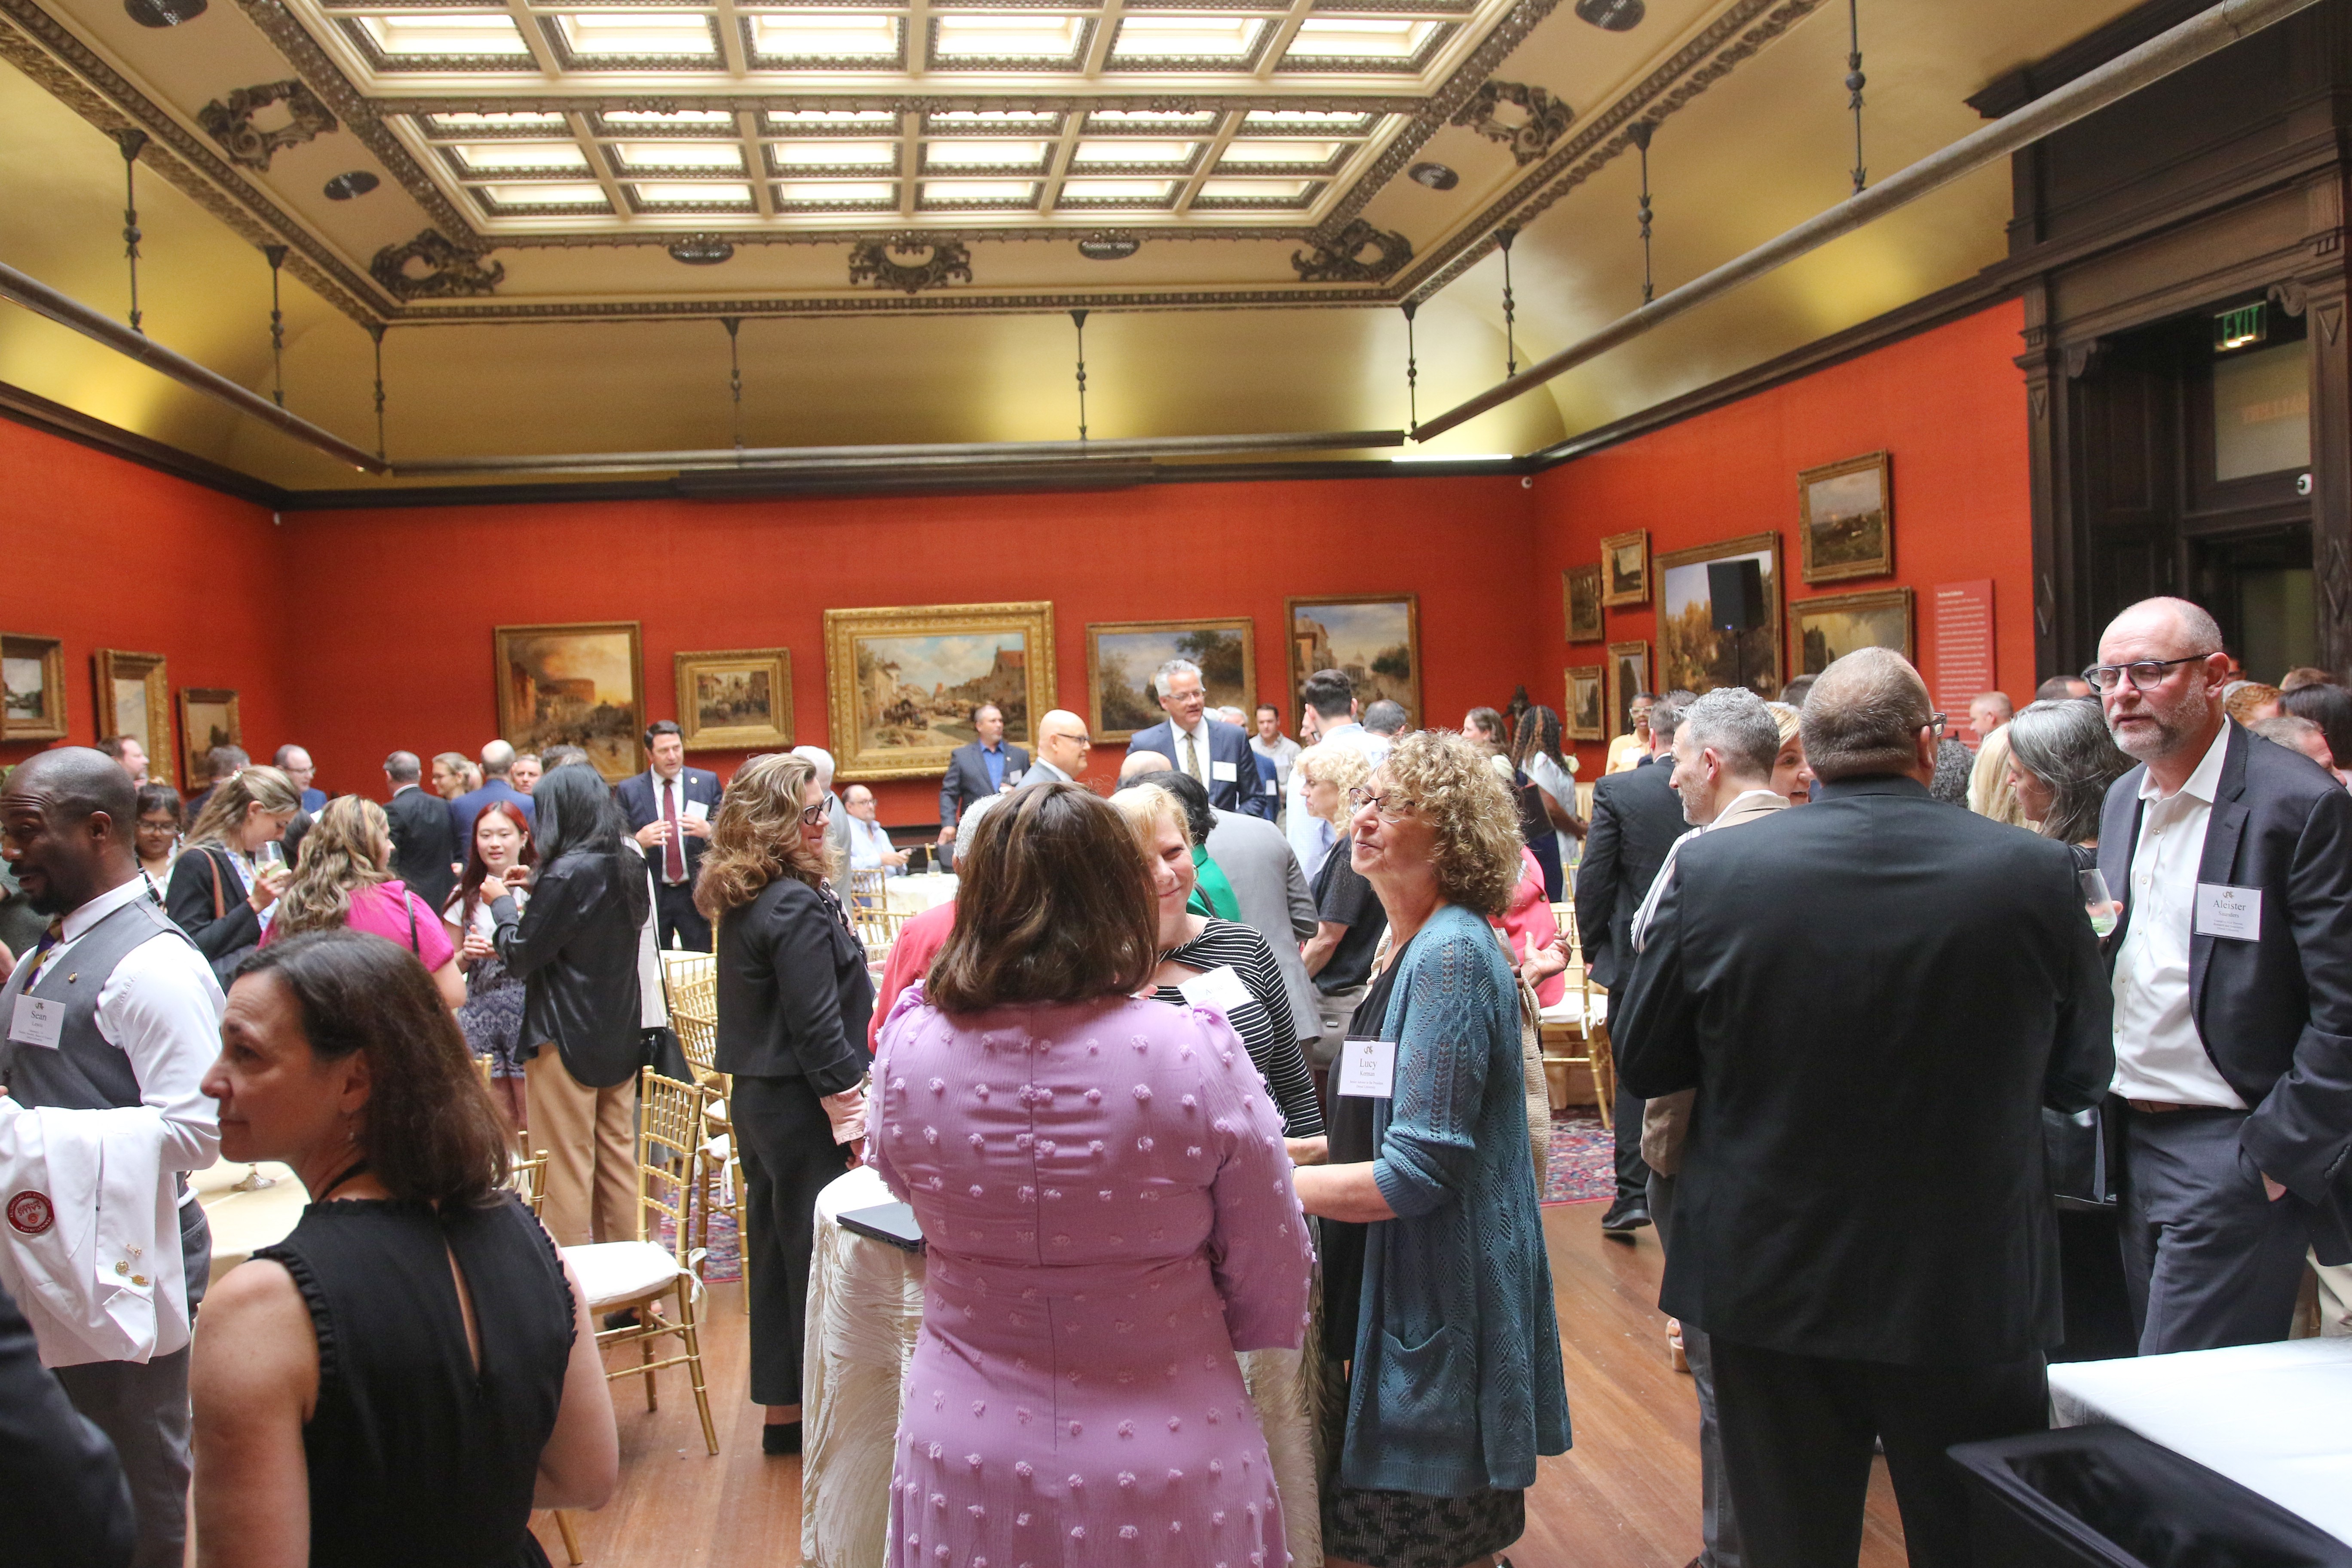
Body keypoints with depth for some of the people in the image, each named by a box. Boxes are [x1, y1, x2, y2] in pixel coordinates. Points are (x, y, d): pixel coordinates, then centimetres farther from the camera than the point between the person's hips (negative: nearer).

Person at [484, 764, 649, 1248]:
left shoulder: (567, 873, -19)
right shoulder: (629, 867, 4)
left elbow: (521, 956, -11)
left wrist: (503, 904, 4)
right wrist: (539, 887, 13)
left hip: (566, 1039, -8)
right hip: (620, 1036, 8)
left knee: (566, 1168, 2)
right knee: (617, 1159, 15)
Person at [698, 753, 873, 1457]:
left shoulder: (741, 900, 8)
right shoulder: (799, 905, -19)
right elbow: (817, 1026, -20)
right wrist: (854, 1113, -15)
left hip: (756, 1096, 10)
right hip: (797, 1104, -9)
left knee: (776, 1251, 16)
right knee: (815, 1254, 0)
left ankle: (783, 1409, 27)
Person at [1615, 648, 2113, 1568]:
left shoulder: (1711, 870, -13)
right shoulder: (2034, 875, -12)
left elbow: (1642, 1062, -4)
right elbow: (2080, 1077, 0)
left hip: (1768, 1280, 0)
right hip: (1972, 1287, 0)